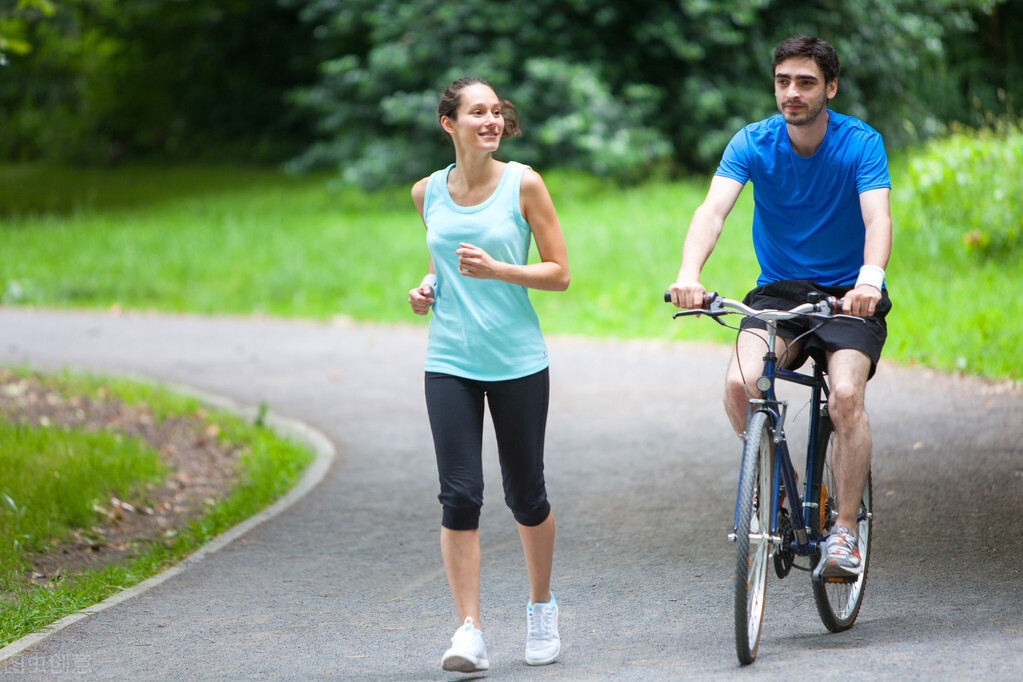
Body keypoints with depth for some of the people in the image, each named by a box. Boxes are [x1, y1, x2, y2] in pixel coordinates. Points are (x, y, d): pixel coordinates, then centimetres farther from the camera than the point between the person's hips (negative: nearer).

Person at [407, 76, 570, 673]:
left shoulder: (523, 185, -4)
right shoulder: (428, 192, 6)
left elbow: (560, 273, -3)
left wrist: (495, 270, -17)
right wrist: (428, 285, 3)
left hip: (518, 361, -2)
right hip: (450, 363, 2)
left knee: (526, 493, 8)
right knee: (460, 496, -9)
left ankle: (542, 606, 32)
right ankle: (470, 631, -7)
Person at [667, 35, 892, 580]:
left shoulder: (860, 143, -11)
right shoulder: (752, 143, -7)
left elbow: (878, 218, -25)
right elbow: (713, 210, -21)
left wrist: (869, 279, -47)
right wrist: (689, 275, -41)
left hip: (849, 297, -2)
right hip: (778, 291, 2)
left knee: (846, 397, -27)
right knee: (739, 383, -25)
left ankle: (845, 532, -13)